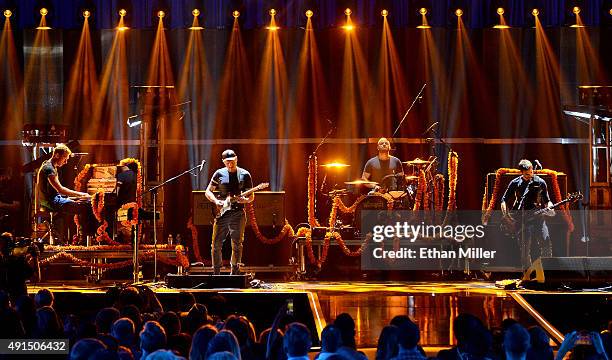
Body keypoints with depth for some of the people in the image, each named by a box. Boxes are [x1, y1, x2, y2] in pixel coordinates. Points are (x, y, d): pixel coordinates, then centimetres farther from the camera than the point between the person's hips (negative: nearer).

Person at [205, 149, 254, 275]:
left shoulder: (244, 175, 4)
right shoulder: (219, 174, 7)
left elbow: (251, 196, 8)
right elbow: (208, 191, 12)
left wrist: (245, 200, -14)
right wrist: (216, 201, -7)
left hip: (237, 214, -1)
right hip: (221, 213, 1)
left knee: (237, 245, -4)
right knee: (216, 244, 0)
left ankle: (234, 273, 3)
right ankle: (216, 273, 11)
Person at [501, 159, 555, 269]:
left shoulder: (540, 182, 5)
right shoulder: (515, 183, 2)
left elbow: (547, 200, 14)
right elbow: (504, 200, 9)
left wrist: (549, 208, -8)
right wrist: (506, 215, -4)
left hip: (538, 217, 1)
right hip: (522, 220, -1)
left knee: (546, 243, -12)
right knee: (525, 248, -3)